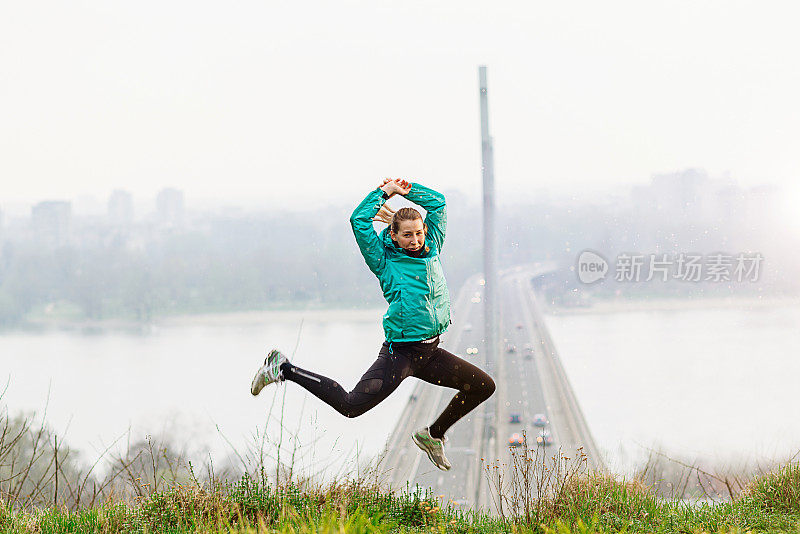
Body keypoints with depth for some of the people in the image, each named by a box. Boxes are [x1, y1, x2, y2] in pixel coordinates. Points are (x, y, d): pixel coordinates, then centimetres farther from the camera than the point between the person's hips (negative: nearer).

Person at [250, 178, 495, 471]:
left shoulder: (431, 249, 9)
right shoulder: (385, 260, -5)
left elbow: (437, 202, 16)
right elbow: (359, 220, -15)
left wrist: (404, 189, 6)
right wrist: (383, 192, -4)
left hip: (430, 353, 6)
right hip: (400, 352, -6)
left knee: (484, 385, 9)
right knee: (352, 405, -16)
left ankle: (432, 435, 23)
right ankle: (284, 370, -1)